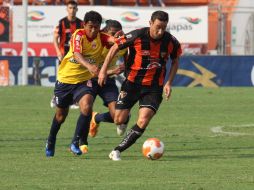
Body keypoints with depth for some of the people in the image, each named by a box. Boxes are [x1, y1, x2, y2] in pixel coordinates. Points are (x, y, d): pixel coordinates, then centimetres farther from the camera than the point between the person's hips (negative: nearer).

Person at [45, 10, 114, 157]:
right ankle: (51, 142, 42)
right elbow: (77, 55, -37)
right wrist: (89, 66, -57)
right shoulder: (79, 35, -20)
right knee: (61, 113, 15)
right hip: (65, 78, -1)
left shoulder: (101, 38, -11)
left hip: (84, 80, 1)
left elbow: (113, 40, -32)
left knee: (87, 107, -26)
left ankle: (76, 143, -10)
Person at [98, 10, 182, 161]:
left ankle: (117, 151, -7)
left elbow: (175, 61, 10)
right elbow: (115, 48, -3)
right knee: (119, 120, -2)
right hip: (132, 83, -1)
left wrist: (169, 83, 1)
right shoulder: (137, 36, -17)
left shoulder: (171, 42, -10)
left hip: (154, 87, 1)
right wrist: (104, 70, -5)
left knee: (143, 121, -18)